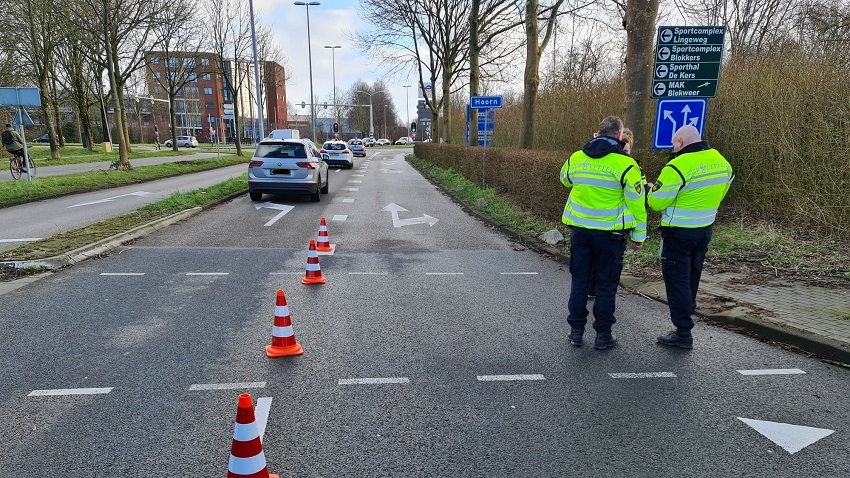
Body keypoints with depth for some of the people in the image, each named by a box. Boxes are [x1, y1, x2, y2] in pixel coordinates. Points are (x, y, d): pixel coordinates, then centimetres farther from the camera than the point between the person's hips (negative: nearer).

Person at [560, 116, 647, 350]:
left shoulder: (575, 158, 2)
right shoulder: (625, 164, -12)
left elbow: (565, 179, 23)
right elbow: (636, 202, -9)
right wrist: (639, 235, -1)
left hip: (579, 229, 4)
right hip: (610, 232, -3)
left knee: (579, 280, 13)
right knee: (606, 284, 8)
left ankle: (576, 330, 20)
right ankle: (603, 335, 16)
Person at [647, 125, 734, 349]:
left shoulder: (678, 167, -22)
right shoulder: (721, 162, 4)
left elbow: (657, 203, -16)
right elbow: (717, 194, 14)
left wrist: (652, 189, 4)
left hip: (679, 232, -8)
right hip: (705, 229, 8)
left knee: (676, 279, 1)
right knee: (691, 277, 21)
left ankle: (683, 332, 4)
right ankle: (685, 315, 36)